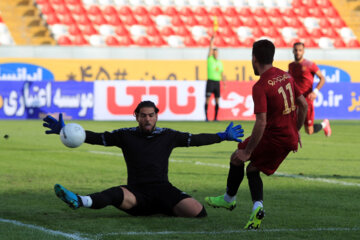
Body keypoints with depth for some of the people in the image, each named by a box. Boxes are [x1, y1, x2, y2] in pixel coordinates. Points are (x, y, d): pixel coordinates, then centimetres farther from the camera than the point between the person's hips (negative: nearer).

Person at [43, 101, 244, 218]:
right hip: (136, 192, -2)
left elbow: (194, 139, 22)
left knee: (198, 211, -22)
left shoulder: (167, 136, 13)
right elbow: (97, 138, 8)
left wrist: (222, 136, 24)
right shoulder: (126, 136, 10)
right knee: (117, 195, -38)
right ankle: (79, 201, -65)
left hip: (163, 190, 2)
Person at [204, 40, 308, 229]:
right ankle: (257, 207, -1)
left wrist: (247, 151, -17)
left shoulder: (260, 87, -18)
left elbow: (261, 122, -24)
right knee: (252, 169, 17)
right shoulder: (286, 76, 6)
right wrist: (295, 132, 24)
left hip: (274, 138, -8)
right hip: (290, 139, 8)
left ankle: (229, 199, 25)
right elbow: (303, 104, 13)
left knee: (237, 157, 12)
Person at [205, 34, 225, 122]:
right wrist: (211, 41, -18)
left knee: (217, 100, 3)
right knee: (207, 98, -7)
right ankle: (206, 116, -6)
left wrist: (224, 83, 13)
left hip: (217, 82, 5)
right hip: (210, 81, -5)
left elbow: (222, 74, 18)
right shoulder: (210, 60, 3)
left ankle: (215, 117, 8)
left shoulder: (219, 63, 15)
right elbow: (210, 49, -9)